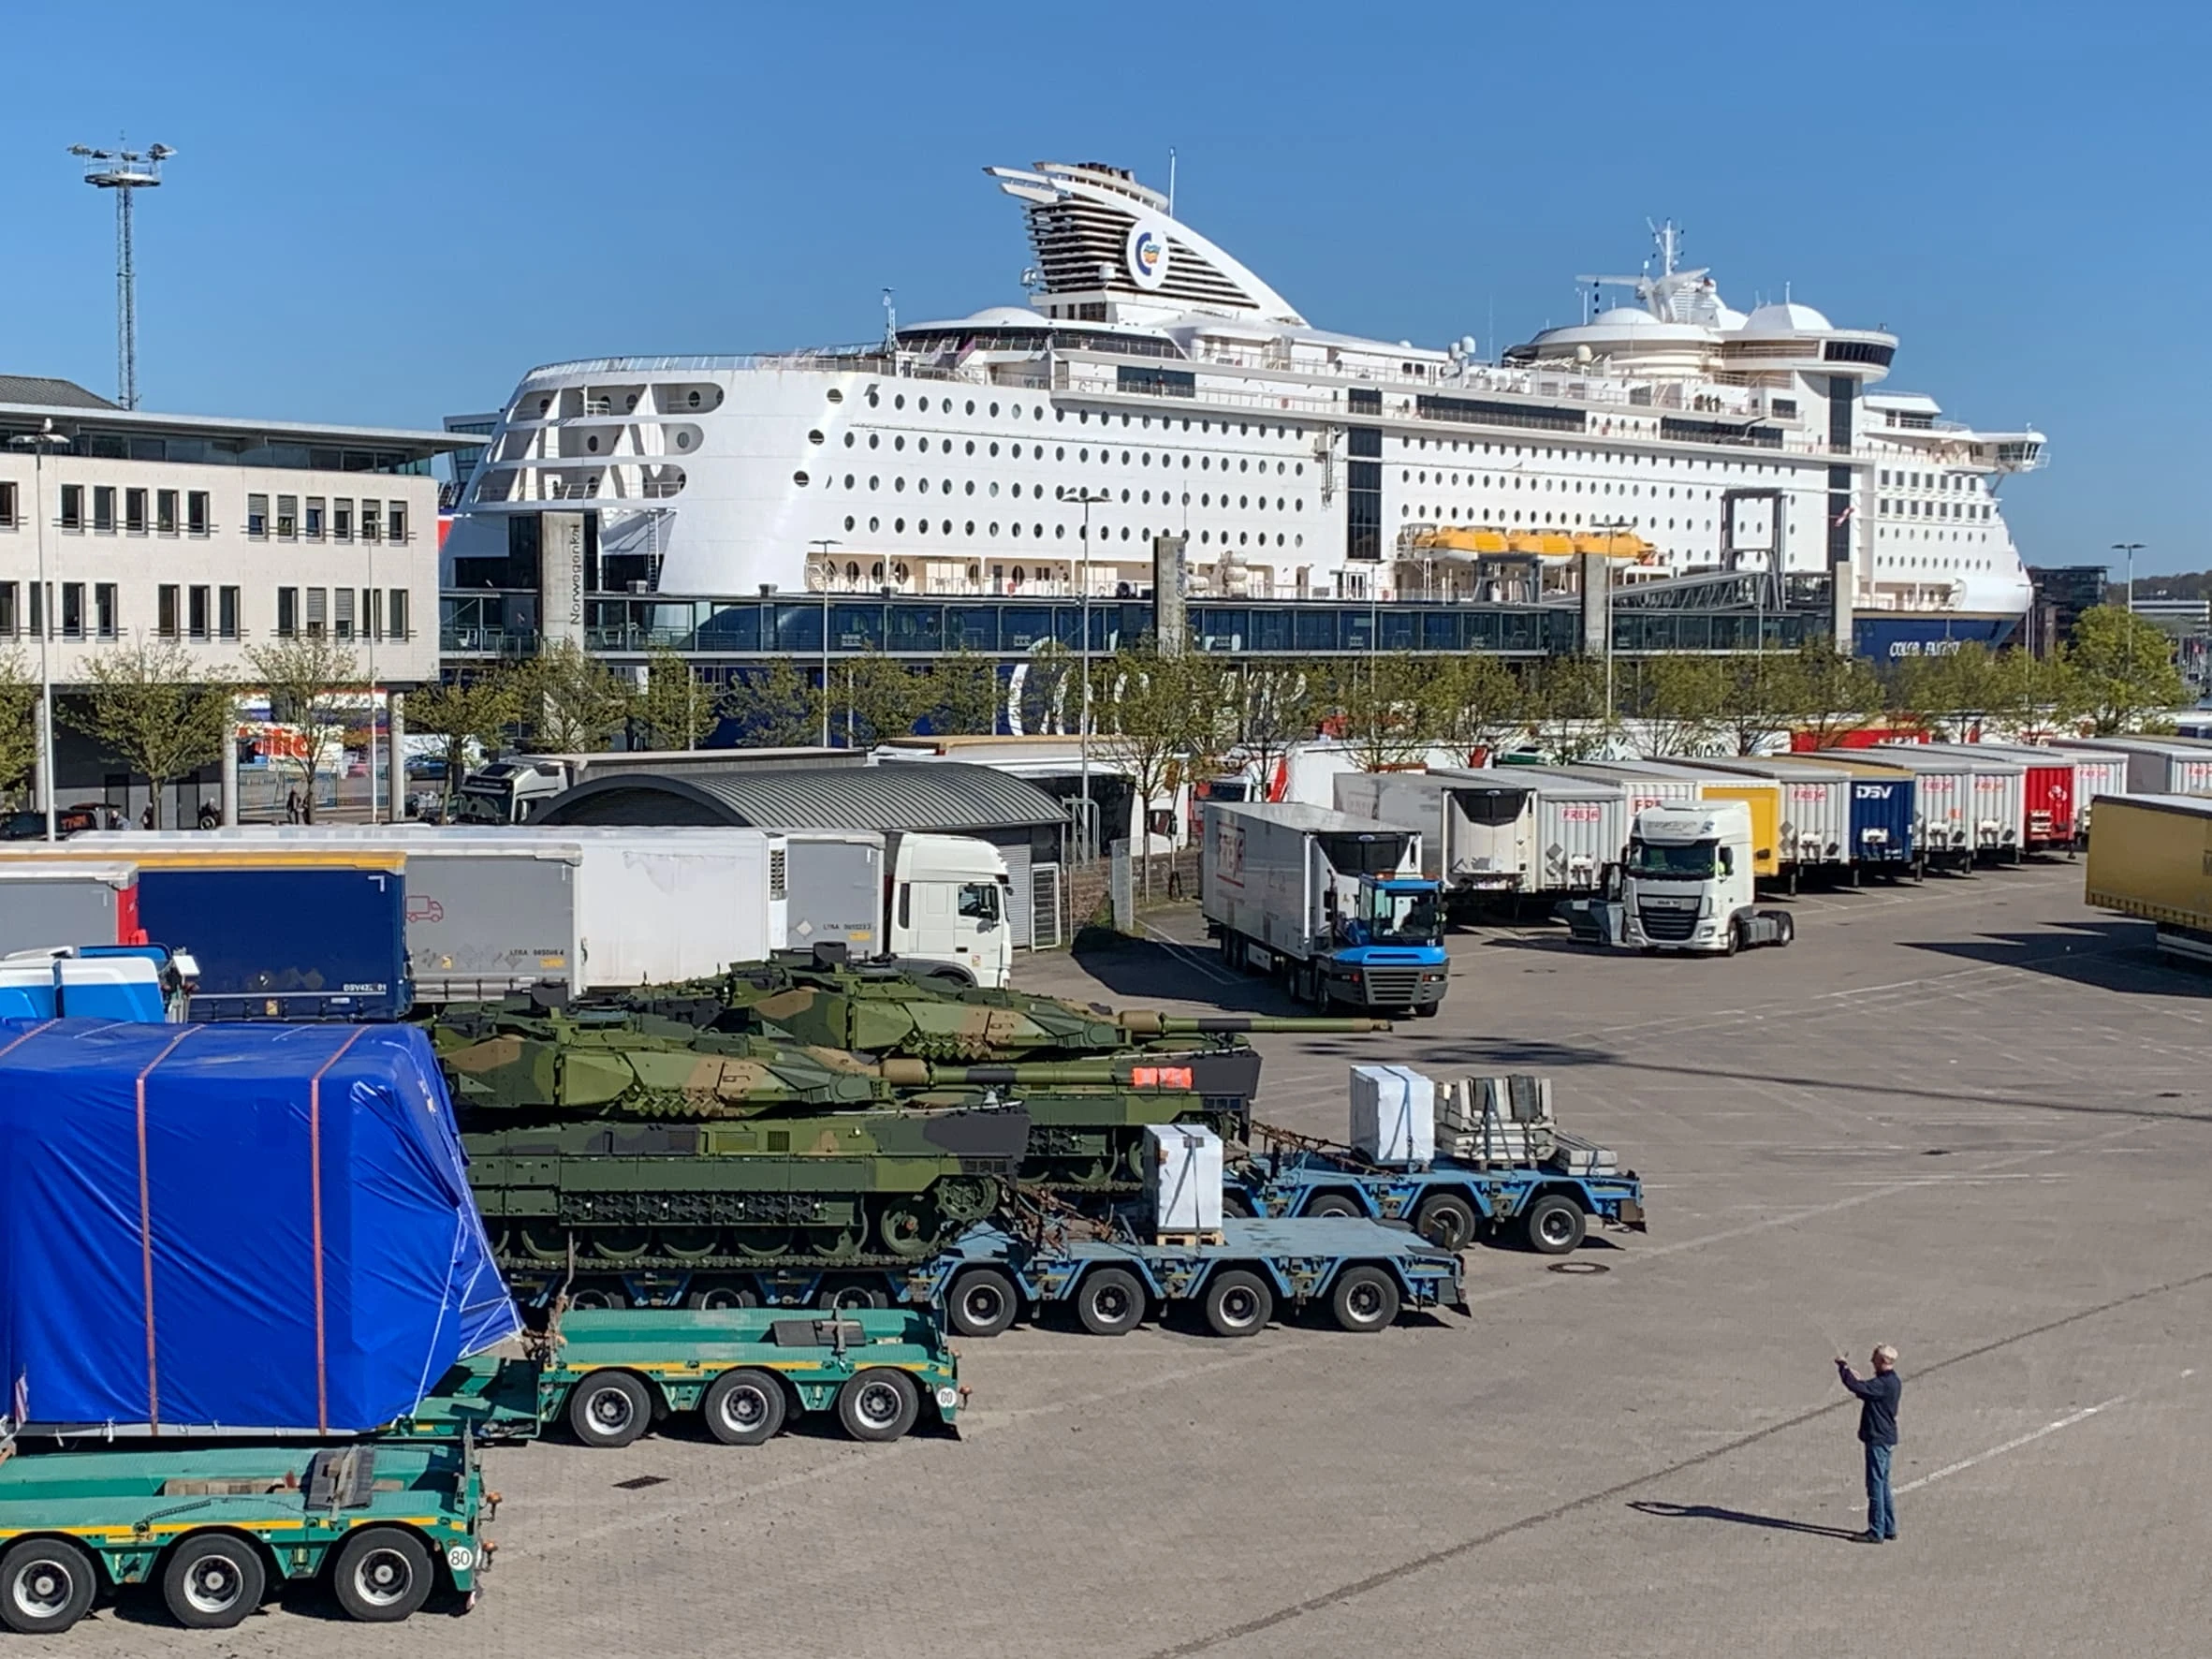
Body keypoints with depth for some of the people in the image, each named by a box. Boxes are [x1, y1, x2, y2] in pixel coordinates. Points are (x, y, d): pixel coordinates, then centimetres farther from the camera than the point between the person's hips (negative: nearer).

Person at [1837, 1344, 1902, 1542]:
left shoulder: (1884, 1384, -21)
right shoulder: (1893, 1382, 11)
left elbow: (1857, 1388, -30)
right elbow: (1868, 1390, 19)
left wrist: (1843, 1367, -17)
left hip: (1878, 1440, -10)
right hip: (1886, 1438, 10)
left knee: (1876, 1484, -4)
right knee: (1883, 1484, 16)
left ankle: (1876, 1532, 0)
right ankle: (1889, 1529, 22)